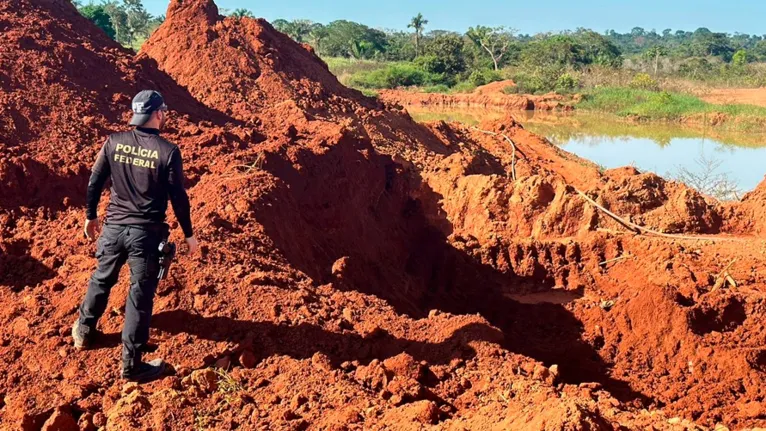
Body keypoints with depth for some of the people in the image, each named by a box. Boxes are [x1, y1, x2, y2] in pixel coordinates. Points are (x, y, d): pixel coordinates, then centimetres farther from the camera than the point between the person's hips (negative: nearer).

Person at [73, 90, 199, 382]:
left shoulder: (113, 143, -2)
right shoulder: (168, 151, -12)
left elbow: (94, 183, 5)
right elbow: (178, 198, -8)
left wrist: (90, 216, 21)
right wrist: (188, 235, 4)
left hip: (113, 227, 4)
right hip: (146, 233, -4)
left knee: (101, 280, 26)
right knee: (140, 295, 5)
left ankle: (84, 331, 45)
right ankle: (131, 364, 12)